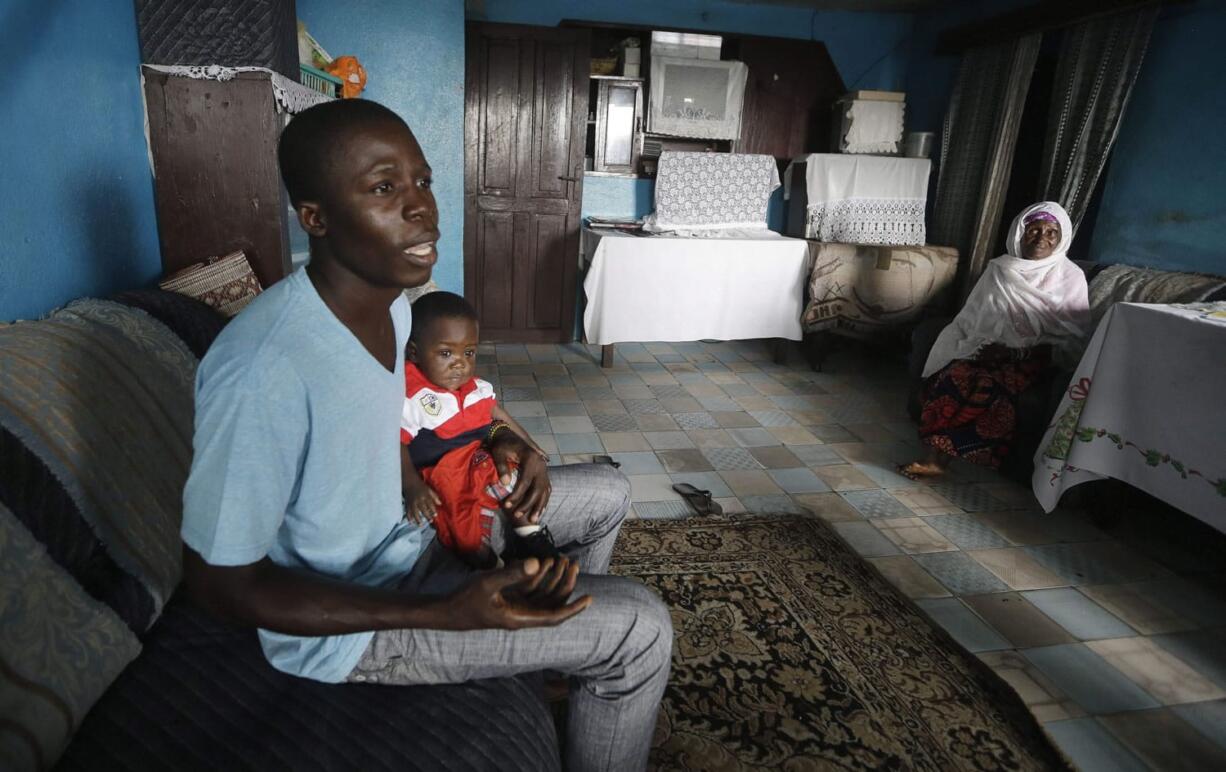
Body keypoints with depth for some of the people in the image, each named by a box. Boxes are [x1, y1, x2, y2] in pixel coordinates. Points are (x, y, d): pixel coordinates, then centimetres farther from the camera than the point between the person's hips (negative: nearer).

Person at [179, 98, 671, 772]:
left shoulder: (390, 300, -6)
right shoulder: (261, 369, -33)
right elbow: (220, 583, -25)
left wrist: (496, 445, -8)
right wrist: (446, 615, -31)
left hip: (409, 526, 8)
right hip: (348, 621, -8)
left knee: (606, 494, 14)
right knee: (641, 629, -13)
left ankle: (566, 639, 38)